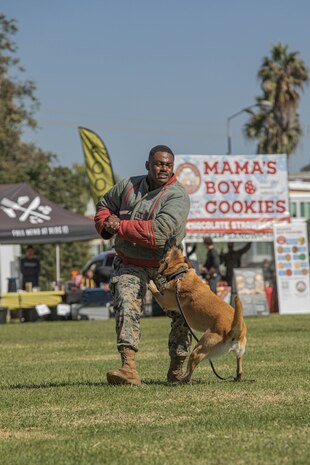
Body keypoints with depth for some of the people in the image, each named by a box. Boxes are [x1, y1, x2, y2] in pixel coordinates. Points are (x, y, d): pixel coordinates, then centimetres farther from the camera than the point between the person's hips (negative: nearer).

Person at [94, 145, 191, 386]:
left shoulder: (178, 195, -14)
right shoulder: (128, 185, 2)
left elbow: (160, 230, -28)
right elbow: (104, 205, 19)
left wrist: (121, 227, -23)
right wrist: (106, 225, -5)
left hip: (166, 264, -1)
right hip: (130, 264, 1)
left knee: (182, 313, 0)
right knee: (127, 307, -20)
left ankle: (177, 368, 19)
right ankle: (129, 368, -31)